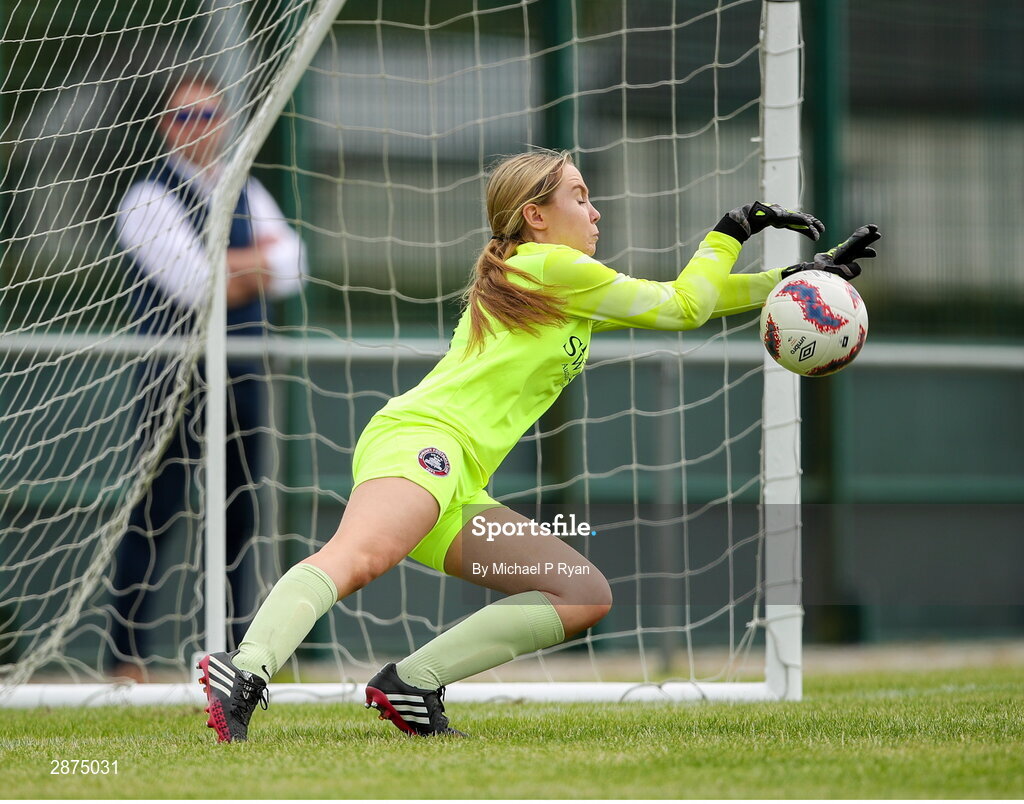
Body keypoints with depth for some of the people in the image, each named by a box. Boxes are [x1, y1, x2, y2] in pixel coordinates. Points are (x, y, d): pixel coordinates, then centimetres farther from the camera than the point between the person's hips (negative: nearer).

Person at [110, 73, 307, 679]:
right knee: (155, 517, -9)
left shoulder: (248, 195, 15)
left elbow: (291, 267, 1)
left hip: (242, 377, 6)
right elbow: (192, 282, -18)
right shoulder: (150, 199, -5)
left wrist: (228, 268, -13)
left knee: (239, 517, 8)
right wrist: (254, 264, -4)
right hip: (176, 373, -6)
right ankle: (128, 657, -7)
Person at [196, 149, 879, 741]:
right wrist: (733, 230, 22)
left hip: (456, 491, 9)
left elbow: (688, 300, 34)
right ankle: (244, 674, -58)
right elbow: (682, 307, 9)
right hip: (420, 438, -9)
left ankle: (413, 684, -7)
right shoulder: (551, 266, 5)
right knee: (361, 555, -37)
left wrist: (798, 280, 30)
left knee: (588, 597, 5)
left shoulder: (570, 297, 31)